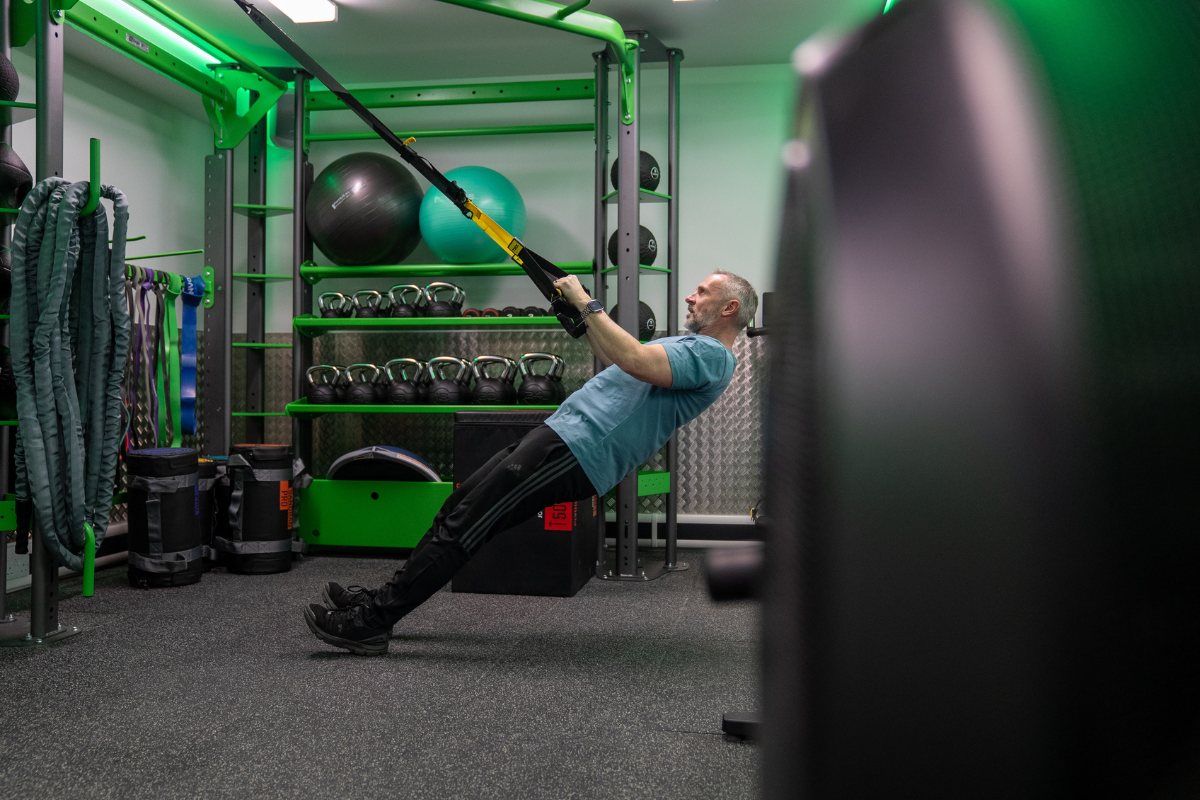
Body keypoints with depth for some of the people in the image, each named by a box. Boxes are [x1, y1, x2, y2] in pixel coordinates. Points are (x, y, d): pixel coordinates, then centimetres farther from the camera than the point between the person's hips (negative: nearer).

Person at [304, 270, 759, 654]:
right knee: (459, 507, 9)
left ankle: (374, 621, -7)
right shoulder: (693, 345, 26)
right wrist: (583, 321, 27)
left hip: (578, 450, -10)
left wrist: (586, 303, -17)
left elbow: (635, 361, -26)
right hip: (564, 433, 10)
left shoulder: (712, 354, -8)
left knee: (466, 523, -11)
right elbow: (619, 362, 37)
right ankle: (384, 598, 15)